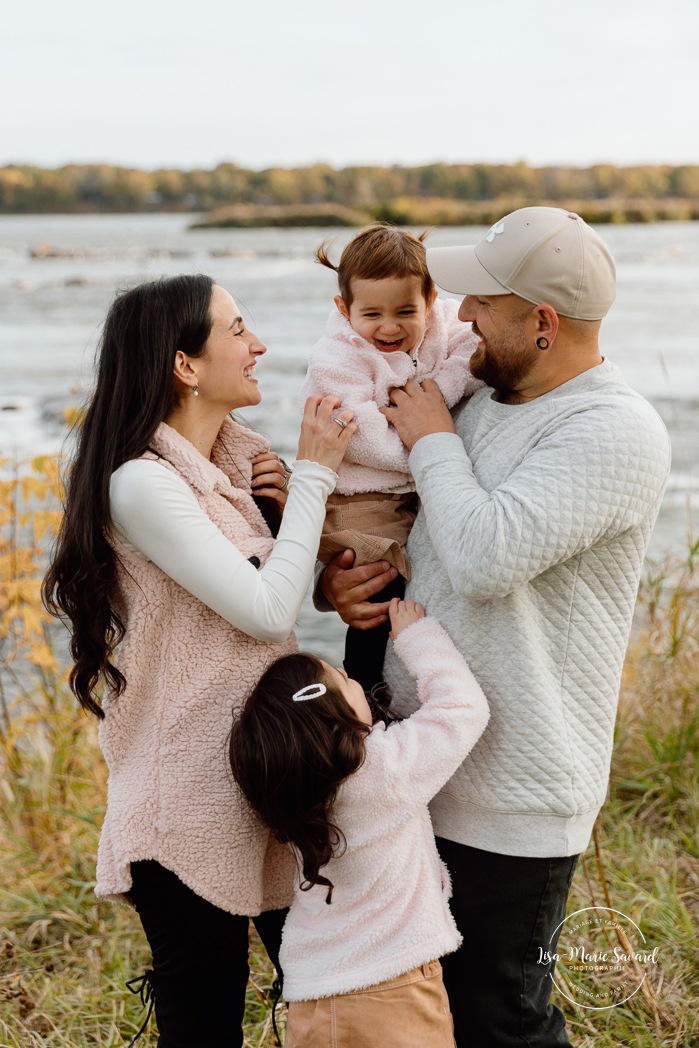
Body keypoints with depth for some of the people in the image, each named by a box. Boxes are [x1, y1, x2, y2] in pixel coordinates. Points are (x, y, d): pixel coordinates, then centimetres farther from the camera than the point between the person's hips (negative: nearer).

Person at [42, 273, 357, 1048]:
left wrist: (290, 502, 0)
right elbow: (267, 611, -20)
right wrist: (314, 474, -12)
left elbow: (289, 587, 18)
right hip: (191, 804, -8)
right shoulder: (142, 484, -19)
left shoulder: (234, 459, 8)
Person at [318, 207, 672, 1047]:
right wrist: (338, 578, -1)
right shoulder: (480, 401, 9)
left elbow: (484, 557, -30)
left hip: (513, 804, -8)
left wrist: (433, 441, -13)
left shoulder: (616, 433, -18)